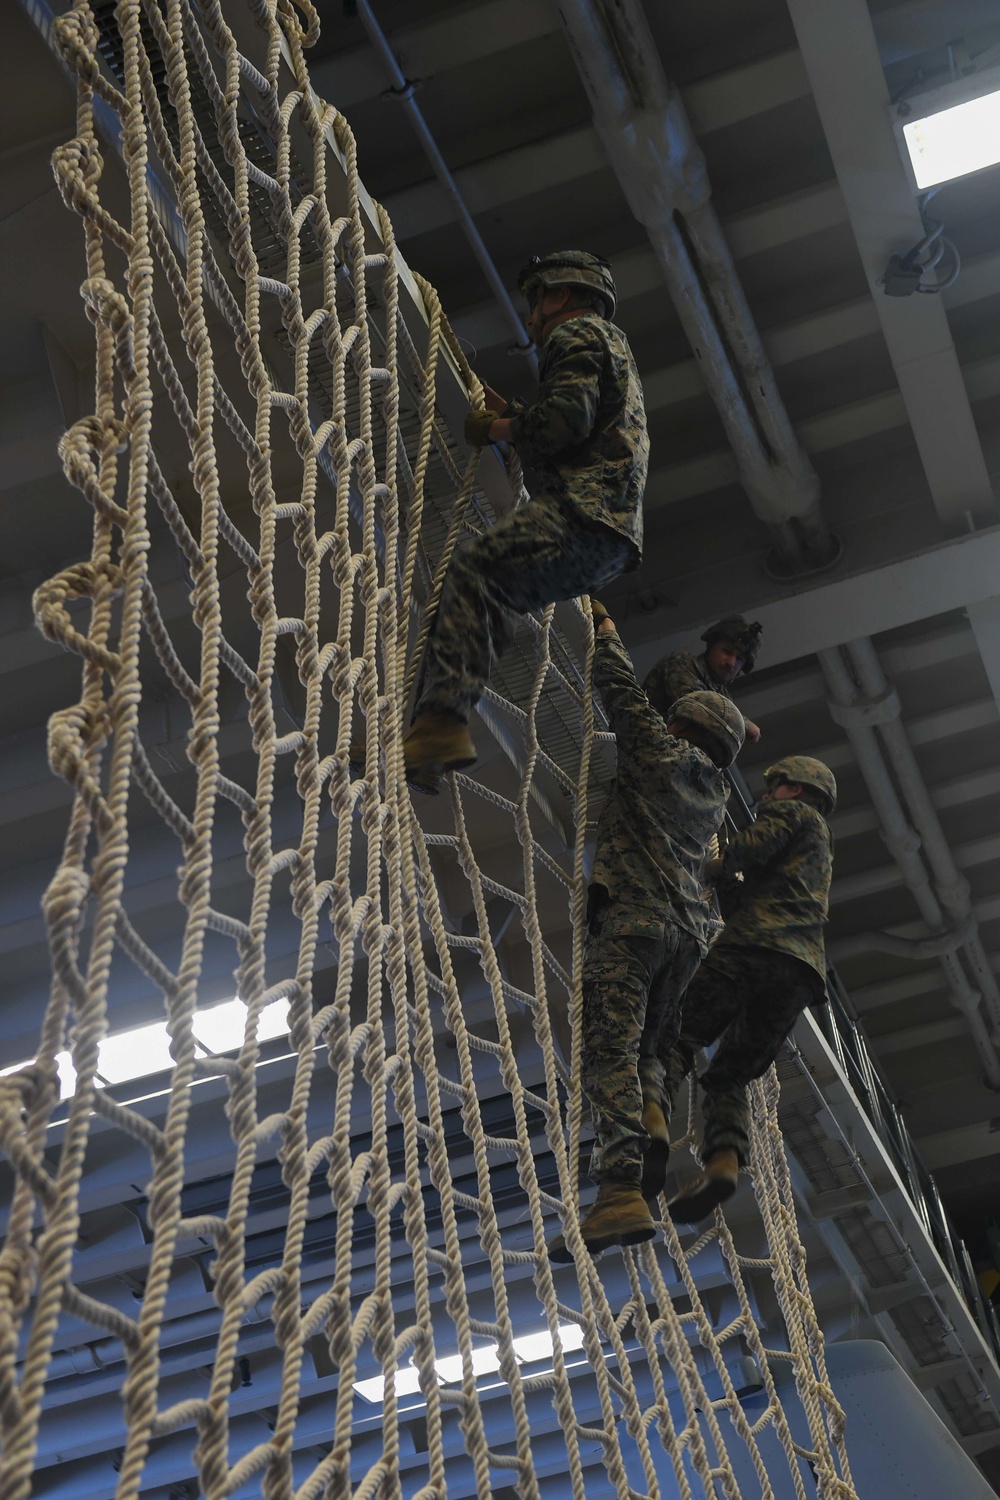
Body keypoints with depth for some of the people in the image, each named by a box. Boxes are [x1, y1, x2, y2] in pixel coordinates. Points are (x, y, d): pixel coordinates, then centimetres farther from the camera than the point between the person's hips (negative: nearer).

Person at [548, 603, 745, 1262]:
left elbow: (625, 693, 10)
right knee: (642, 1050, 14)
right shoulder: (715, 794, 25)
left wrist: (607, 631, 26)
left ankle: (623, 1194, -32)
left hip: (636, 915, -8)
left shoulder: (666, 755, 5)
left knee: (610, 1048, -19)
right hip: (687, 930, 8)